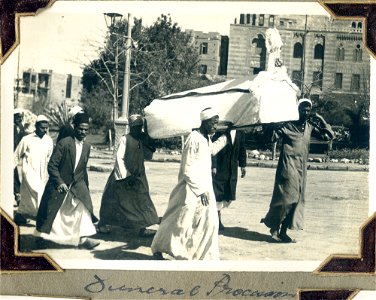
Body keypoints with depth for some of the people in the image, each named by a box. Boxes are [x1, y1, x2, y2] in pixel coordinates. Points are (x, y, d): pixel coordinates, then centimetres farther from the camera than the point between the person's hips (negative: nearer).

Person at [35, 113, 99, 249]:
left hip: (77, 184, 4)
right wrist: (60, 182, -24)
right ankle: (41, 236, 27)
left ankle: (83, 238, -18)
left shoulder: (87, 146, 5)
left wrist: (86, 186, 17)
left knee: (84, 205, -17)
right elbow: (52, 165, -16)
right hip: (59, 184, -4)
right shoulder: (64, 143, -14)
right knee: (51, 212, 5)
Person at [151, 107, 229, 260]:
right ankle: (157, 249, 19)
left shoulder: (206, 139, 10)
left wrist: (225, 138, 35)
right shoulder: (194, 139, -17)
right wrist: (200, 190, -19)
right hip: (191, 190, -8)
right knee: (179, 221, 0)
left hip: (205, 187, 8)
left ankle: (208, 257, 8)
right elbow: (187, 170, -18)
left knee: (210, 222, 1)